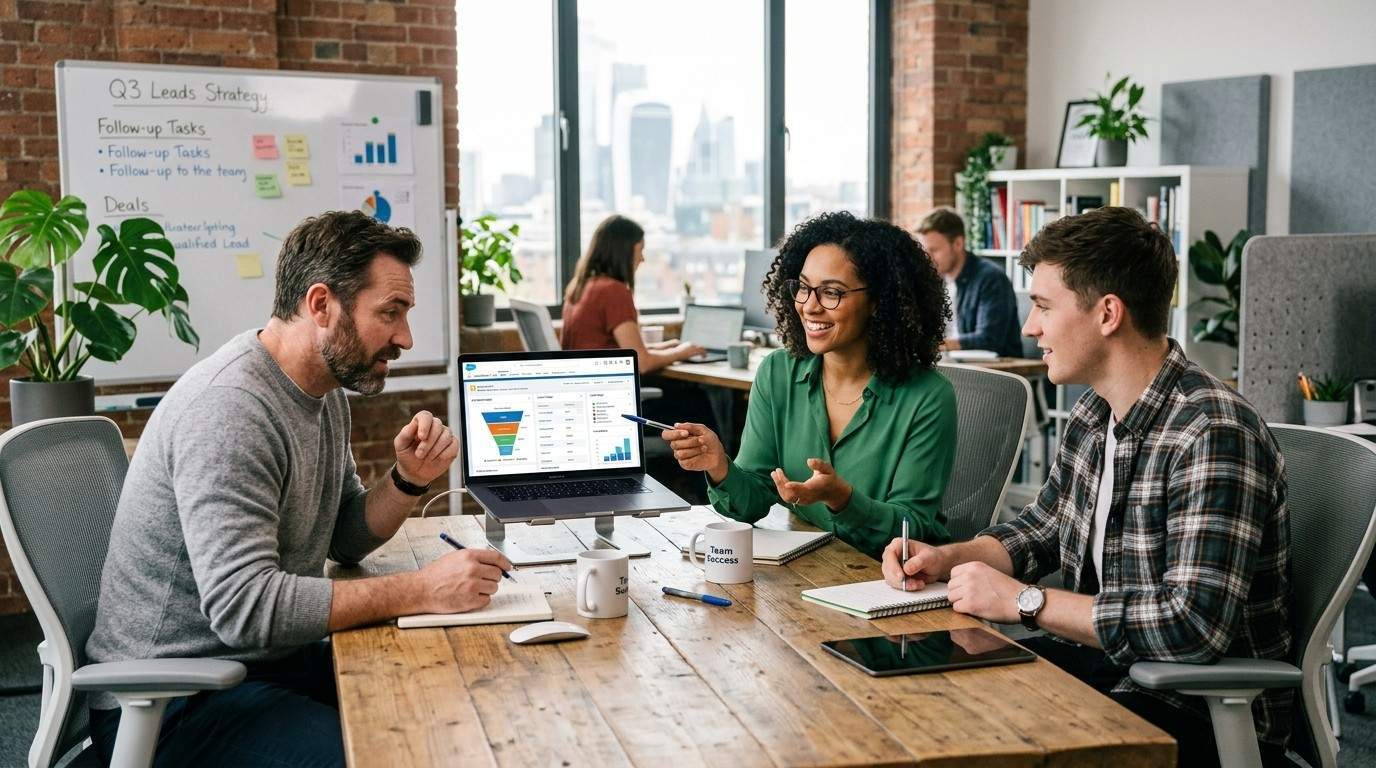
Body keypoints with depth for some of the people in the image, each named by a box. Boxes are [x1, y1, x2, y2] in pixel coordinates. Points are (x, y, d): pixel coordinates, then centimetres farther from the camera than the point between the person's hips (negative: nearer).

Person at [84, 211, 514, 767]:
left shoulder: (324, 394, 6)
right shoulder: (229, 409, -24)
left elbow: (345, 539, 15)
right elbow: (244, 606, -31)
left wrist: (409, 480, -4)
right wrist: (421, 590, -28)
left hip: (276, 659, 9)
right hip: (174, 698, -9)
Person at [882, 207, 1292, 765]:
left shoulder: (1213, 433, -24)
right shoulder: (1093, 414, 5)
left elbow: (1195, 626, -32)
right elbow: (1041, 529, 21)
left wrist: (1024, 602, -23)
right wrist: (948, 559, 1)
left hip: (1210, 717, -8)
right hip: (1108, 662, 8)